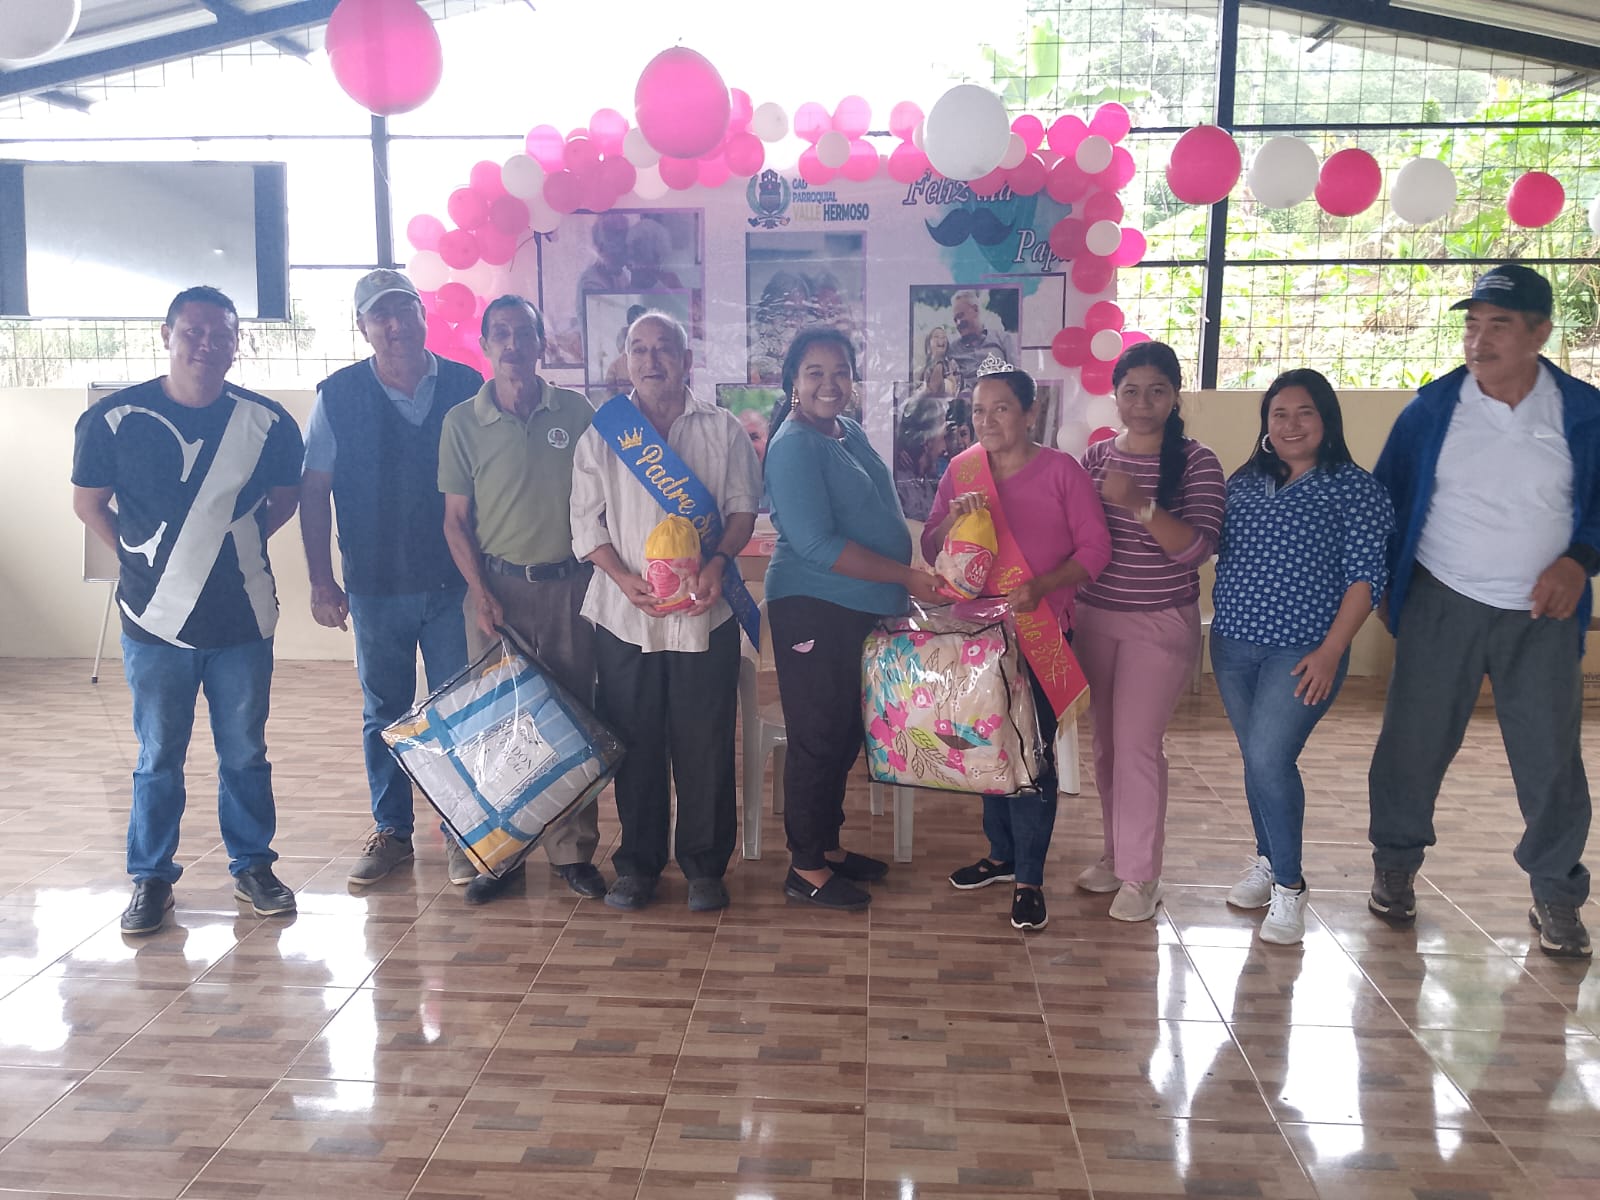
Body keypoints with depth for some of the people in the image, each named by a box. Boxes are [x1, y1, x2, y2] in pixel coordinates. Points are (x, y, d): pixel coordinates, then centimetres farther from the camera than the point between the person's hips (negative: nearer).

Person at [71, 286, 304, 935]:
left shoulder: (267, 422, -3)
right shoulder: (113, 418, -6)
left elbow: (285, 496, 13)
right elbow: (88, 503, 7)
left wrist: (233, 545, 5)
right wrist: (144, 559, 4)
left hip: (243, 619, 1)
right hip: (155, 619, -1)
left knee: (246, 753, 12)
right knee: (159, 757, 10)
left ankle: (253, 866, 27)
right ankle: (152, 878, 25)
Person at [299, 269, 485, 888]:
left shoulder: (466, 386, -1)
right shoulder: (338, 395, 0)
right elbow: (313, 490, 3)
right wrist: (321, 581, -1)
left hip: (454, 582, -1)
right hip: (375, 587, 1)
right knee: (383, 714, 12)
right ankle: (391, 830, 27)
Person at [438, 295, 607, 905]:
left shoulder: (575, 411, 3)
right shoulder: (462, 422, 2)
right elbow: (455, 518, 3)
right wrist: (479, 592, -7)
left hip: (568, 585, 0)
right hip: (496, 585, 0)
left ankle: (572, 848, 16)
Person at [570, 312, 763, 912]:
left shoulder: (723, 429, 7)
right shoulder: (602, 434, 8)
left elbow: (743, 507, 5)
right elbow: (587, 520, 5)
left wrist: (719, 562, -13)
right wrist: (624, 577, -11)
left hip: (704, 611, 0)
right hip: (625, 612, 1)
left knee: (704, 744, 3)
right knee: (635, 743, 7)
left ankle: (704, 865, 18)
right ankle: (637, 863, 22)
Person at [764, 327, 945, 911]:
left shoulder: (851, 433, 12)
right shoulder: (795, 446, -15)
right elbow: (815, 543, -23)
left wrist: (921, 569, 12)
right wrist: (905, 576, -20)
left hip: (858, 608, 9)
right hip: (812, 610, -9)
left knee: (846, 735, 16)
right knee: (818, 739, 0)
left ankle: (828, 846, 31)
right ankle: (806, 868, 13)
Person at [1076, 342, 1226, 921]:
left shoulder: (1197, 463, -7)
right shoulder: (1095, 457, 5)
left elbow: (1198, 547, -16)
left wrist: (1141, 504, -29)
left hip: (1161, 623, -4)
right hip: (1094, 617, 4)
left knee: (1137, 743, -6)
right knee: (1106, 741, 11)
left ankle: (1141, 875, 7)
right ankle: (1117, 853, 27)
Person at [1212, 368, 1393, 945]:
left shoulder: (1356, 489, -5)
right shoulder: (1244, 483, 9)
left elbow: (1365, 575, -9)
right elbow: (1218, 552, 14)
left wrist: (1331, 651, -16)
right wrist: (1221, 619, 5)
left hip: (1304, 652, -5)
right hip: (1233, 644, 5)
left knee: (1270, 758, -14)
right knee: (1256, 760, 14)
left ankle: (1289, 887, 2)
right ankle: (1266, 862, 31)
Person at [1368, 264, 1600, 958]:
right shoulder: (1432, 408, -1)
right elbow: (1386, 495, 6)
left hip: (1541, 614, 0)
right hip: (1442, 606, 0)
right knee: (1414, 741, 6)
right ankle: (1396, 861, 26)